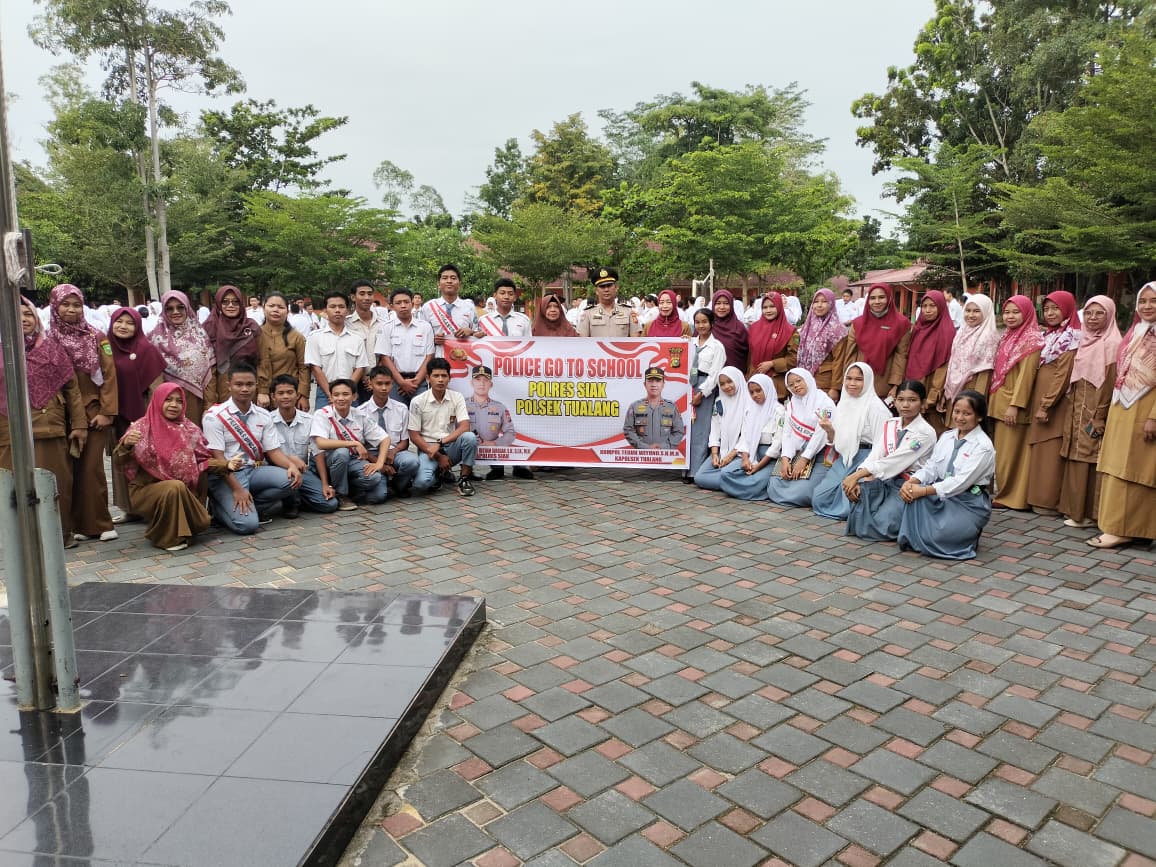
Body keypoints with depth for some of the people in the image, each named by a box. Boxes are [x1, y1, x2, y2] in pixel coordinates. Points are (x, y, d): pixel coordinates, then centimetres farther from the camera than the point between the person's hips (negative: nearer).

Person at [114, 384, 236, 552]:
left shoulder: (189, 429, 4)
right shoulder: (142, 427, -5)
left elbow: (204, 460, 6)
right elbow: (119, 460, -13)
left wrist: (226, 464, -13)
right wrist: (126, 444, -35)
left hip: (185, 492, 3)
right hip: (147, 490, -3)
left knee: (201, 523, -15)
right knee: (175, 487, -33)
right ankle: (168, 537, -13)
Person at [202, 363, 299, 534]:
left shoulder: (264, 416, 6)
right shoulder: (215, 416, -8)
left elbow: (273, 451, 5)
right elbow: (217, 457, -13)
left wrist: (291, 466, -18)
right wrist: (237, 489, -21)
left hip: (254, 470, 5)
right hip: (225, 476, -5)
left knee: (290, 479, -24)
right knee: (247, 524, -25)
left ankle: (250, 507, -4)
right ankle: (220, 507, 8)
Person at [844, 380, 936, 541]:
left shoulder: (926, 432, -9)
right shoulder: (889, 425, 9)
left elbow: (895, 461, -19)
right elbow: (874, 456, -3)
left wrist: (857, 475, -25)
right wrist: (858, 477, -22)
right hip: (884, 480, 4)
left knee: (882, 526, -24)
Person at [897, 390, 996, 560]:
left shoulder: (983, 446, -13)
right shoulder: (946, 437, 7)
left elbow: (961, 482, -22)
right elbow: (931, 467, 2)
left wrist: (924, 491, -28)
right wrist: (911, 482, -20)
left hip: (969, 503, -5)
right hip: (942, 496, 6)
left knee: (934, 536, -25)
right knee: (912, 493, -25)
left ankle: (969, 534, 5)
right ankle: (911, 537, -8)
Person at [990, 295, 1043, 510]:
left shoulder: (1032, 340, -8)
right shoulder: (1007, 337, 15)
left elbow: (1026, 374, -15)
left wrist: (1015, 404, -21)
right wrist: (994, 400, 13)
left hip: (1013, 403, -8)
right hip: (999, 401, 8)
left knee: (1010, 451, -3)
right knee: (1001, 450, 11)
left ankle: (1009, 496, 4)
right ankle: (1002, 492, 18)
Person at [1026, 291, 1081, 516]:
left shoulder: (1071, 338, -10)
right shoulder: (1048, 335, 15)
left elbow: (1063, 375, -16)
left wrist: (1046, 405, -18)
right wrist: (1036, 403, 11)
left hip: (1056, 403, -8)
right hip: (1039, 400, 8)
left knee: (1051, 453, -4)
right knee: (1038, 450, 10)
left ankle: (1050, 502, 2)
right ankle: (1038, 499, 16)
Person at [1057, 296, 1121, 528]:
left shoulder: (1112, 344, -9)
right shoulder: (1084, 342, 14)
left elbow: (1110, 384, -15)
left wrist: (1098, 419, -18)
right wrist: (1072, 412, 11)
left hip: (1095, 415, -7)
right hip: (1077, 412, 8)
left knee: (1090, 462, -4)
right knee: (1076, 461, 9)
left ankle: (1088, 513, 2)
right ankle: (1076, 509, 16)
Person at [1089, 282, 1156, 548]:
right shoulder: (1134, 334, 15)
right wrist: (1113, 411, 14)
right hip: (1121, 411, 7)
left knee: (1132, 471, -5)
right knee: (1118, 470, 8)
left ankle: (1124, 529, 0)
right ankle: (1117, 525, 14)